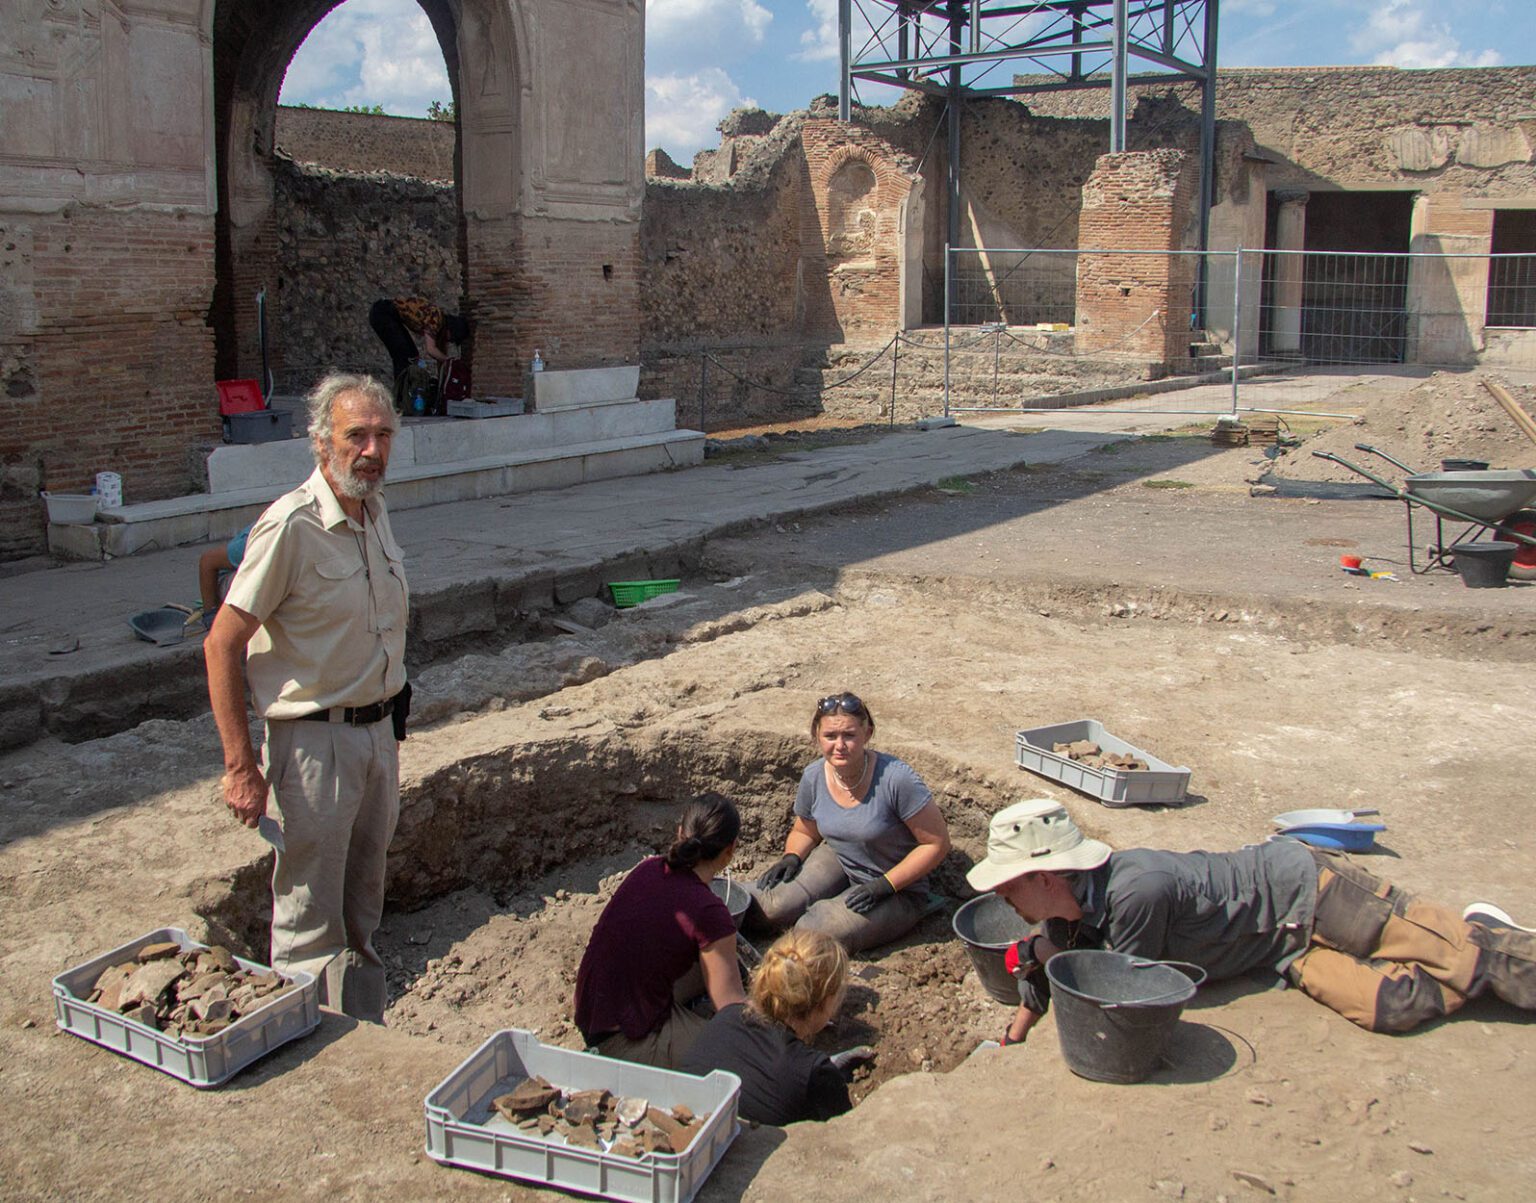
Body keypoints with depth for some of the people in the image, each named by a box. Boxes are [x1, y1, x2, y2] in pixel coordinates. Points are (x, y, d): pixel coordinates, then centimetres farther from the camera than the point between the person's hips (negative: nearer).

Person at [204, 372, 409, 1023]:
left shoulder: (375, 512, 6)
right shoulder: (291, 526, -19)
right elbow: (222, 644, -17)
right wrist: (241, 767, -18)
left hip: (378, 731, 8)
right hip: (315, 740, -8)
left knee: (362, 910, 19)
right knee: (309, 922, 2)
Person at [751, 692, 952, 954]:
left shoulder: (896, 780, -27)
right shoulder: (813, 777, -9)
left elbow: (937, 844, -19)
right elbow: (805, 831, 12)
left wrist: (886, 884, -22)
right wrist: (791, 857, -9)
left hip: (898, 891, -5)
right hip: (838, 862, 5)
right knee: (768, 906, -19)